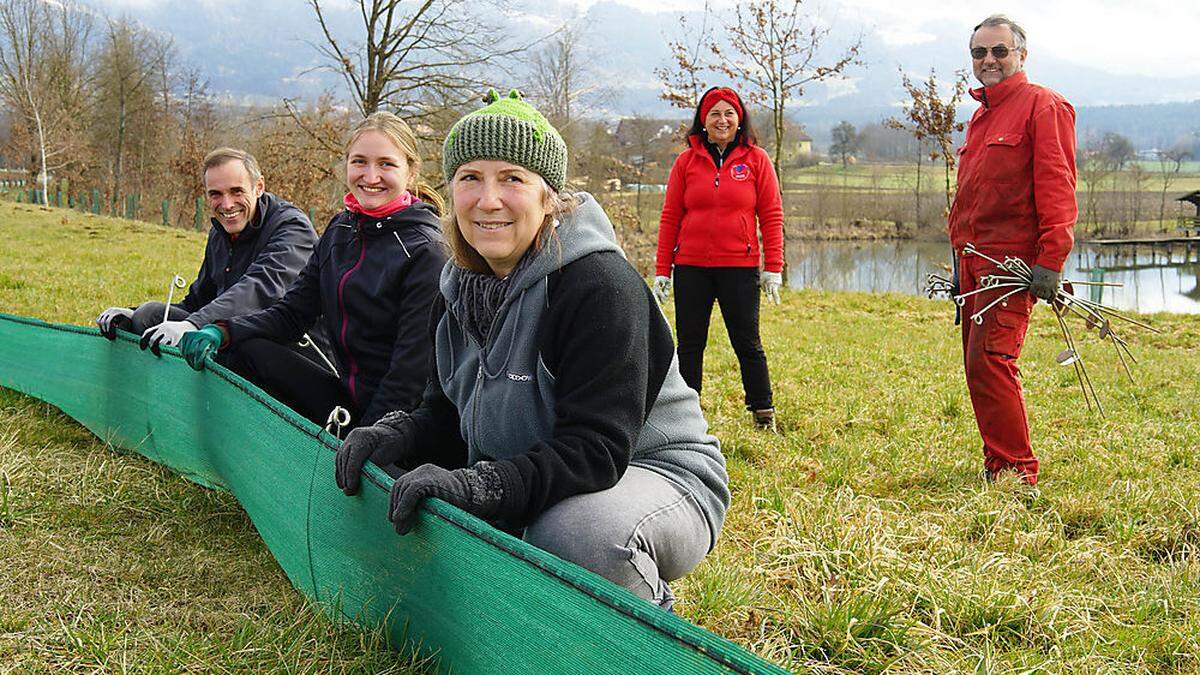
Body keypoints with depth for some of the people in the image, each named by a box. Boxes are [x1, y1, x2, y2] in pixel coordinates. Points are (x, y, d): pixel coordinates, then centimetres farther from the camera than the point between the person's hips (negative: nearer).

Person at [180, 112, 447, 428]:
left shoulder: (425, 251, -16)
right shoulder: (340, 229, 7)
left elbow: (410, 372, -19)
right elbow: (292, 312, 8)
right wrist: (222, 332, -10)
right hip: (345, 397, 7)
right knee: (244, 349, -6)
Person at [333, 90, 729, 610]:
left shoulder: (599, 285, -23)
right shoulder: (460, 292, 2)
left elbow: (596, 449, -29)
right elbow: (449, 413, 9)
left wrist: (483, 483, -39)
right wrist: (397, 435, -13)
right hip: (529, 482, 8)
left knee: (577, 536, -39)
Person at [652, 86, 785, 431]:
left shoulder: (756, 160, 2)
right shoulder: (686, 161, 6)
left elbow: (771, 217, 1)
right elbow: (670, 217, 6)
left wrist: (773, 268, -5)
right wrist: (662, 270, 2)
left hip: (740, 267, -2)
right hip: (691, 267, 2)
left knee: (747, 342, 4)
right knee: (689, 344, 7)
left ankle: (764, 415, 14)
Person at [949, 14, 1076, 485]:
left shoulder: (1042, 105, -4)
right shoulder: (981, 116, 22)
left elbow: (1057, 185, -13)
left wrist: (1050, 260, -20)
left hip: (1013, 260, -9)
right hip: (975, 261, 9)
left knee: (990, 361, -15)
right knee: (977, 365, 9)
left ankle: (1016, 471, -8)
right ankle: (998, 464, 17)